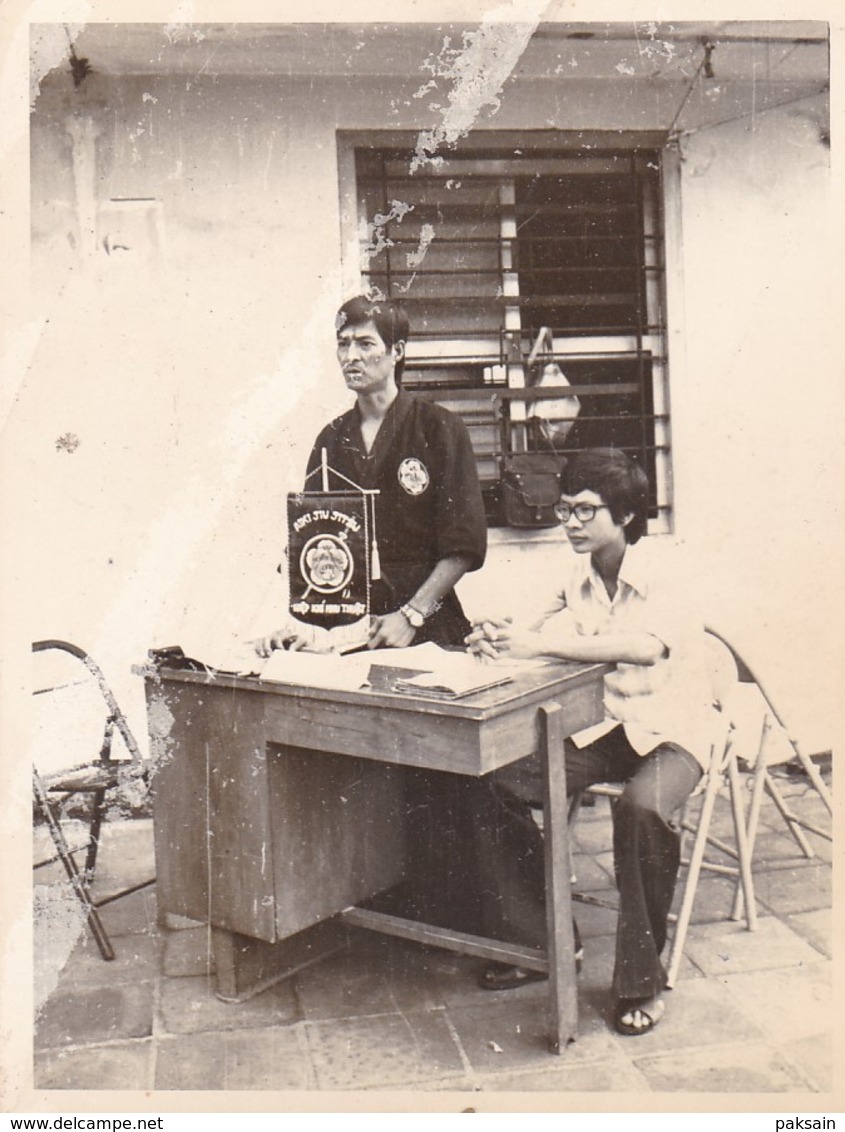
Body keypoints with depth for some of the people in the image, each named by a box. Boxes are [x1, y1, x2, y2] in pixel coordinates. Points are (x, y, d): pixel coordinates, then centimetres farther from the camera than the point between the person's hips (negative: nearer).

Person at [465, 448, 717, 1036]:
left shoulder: (663, 574, -17)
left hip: (669, 729, -6)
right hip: (600, 725, 6)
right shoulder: (576, 572, 4)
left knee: (641, 809, -37)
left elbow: (647, 646, -37)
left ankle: (642, 980, -14)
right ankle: (541, 940, 6)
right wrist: (503, 637, -21)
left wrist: (537, 642, -40)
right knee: (498, 789, -12)